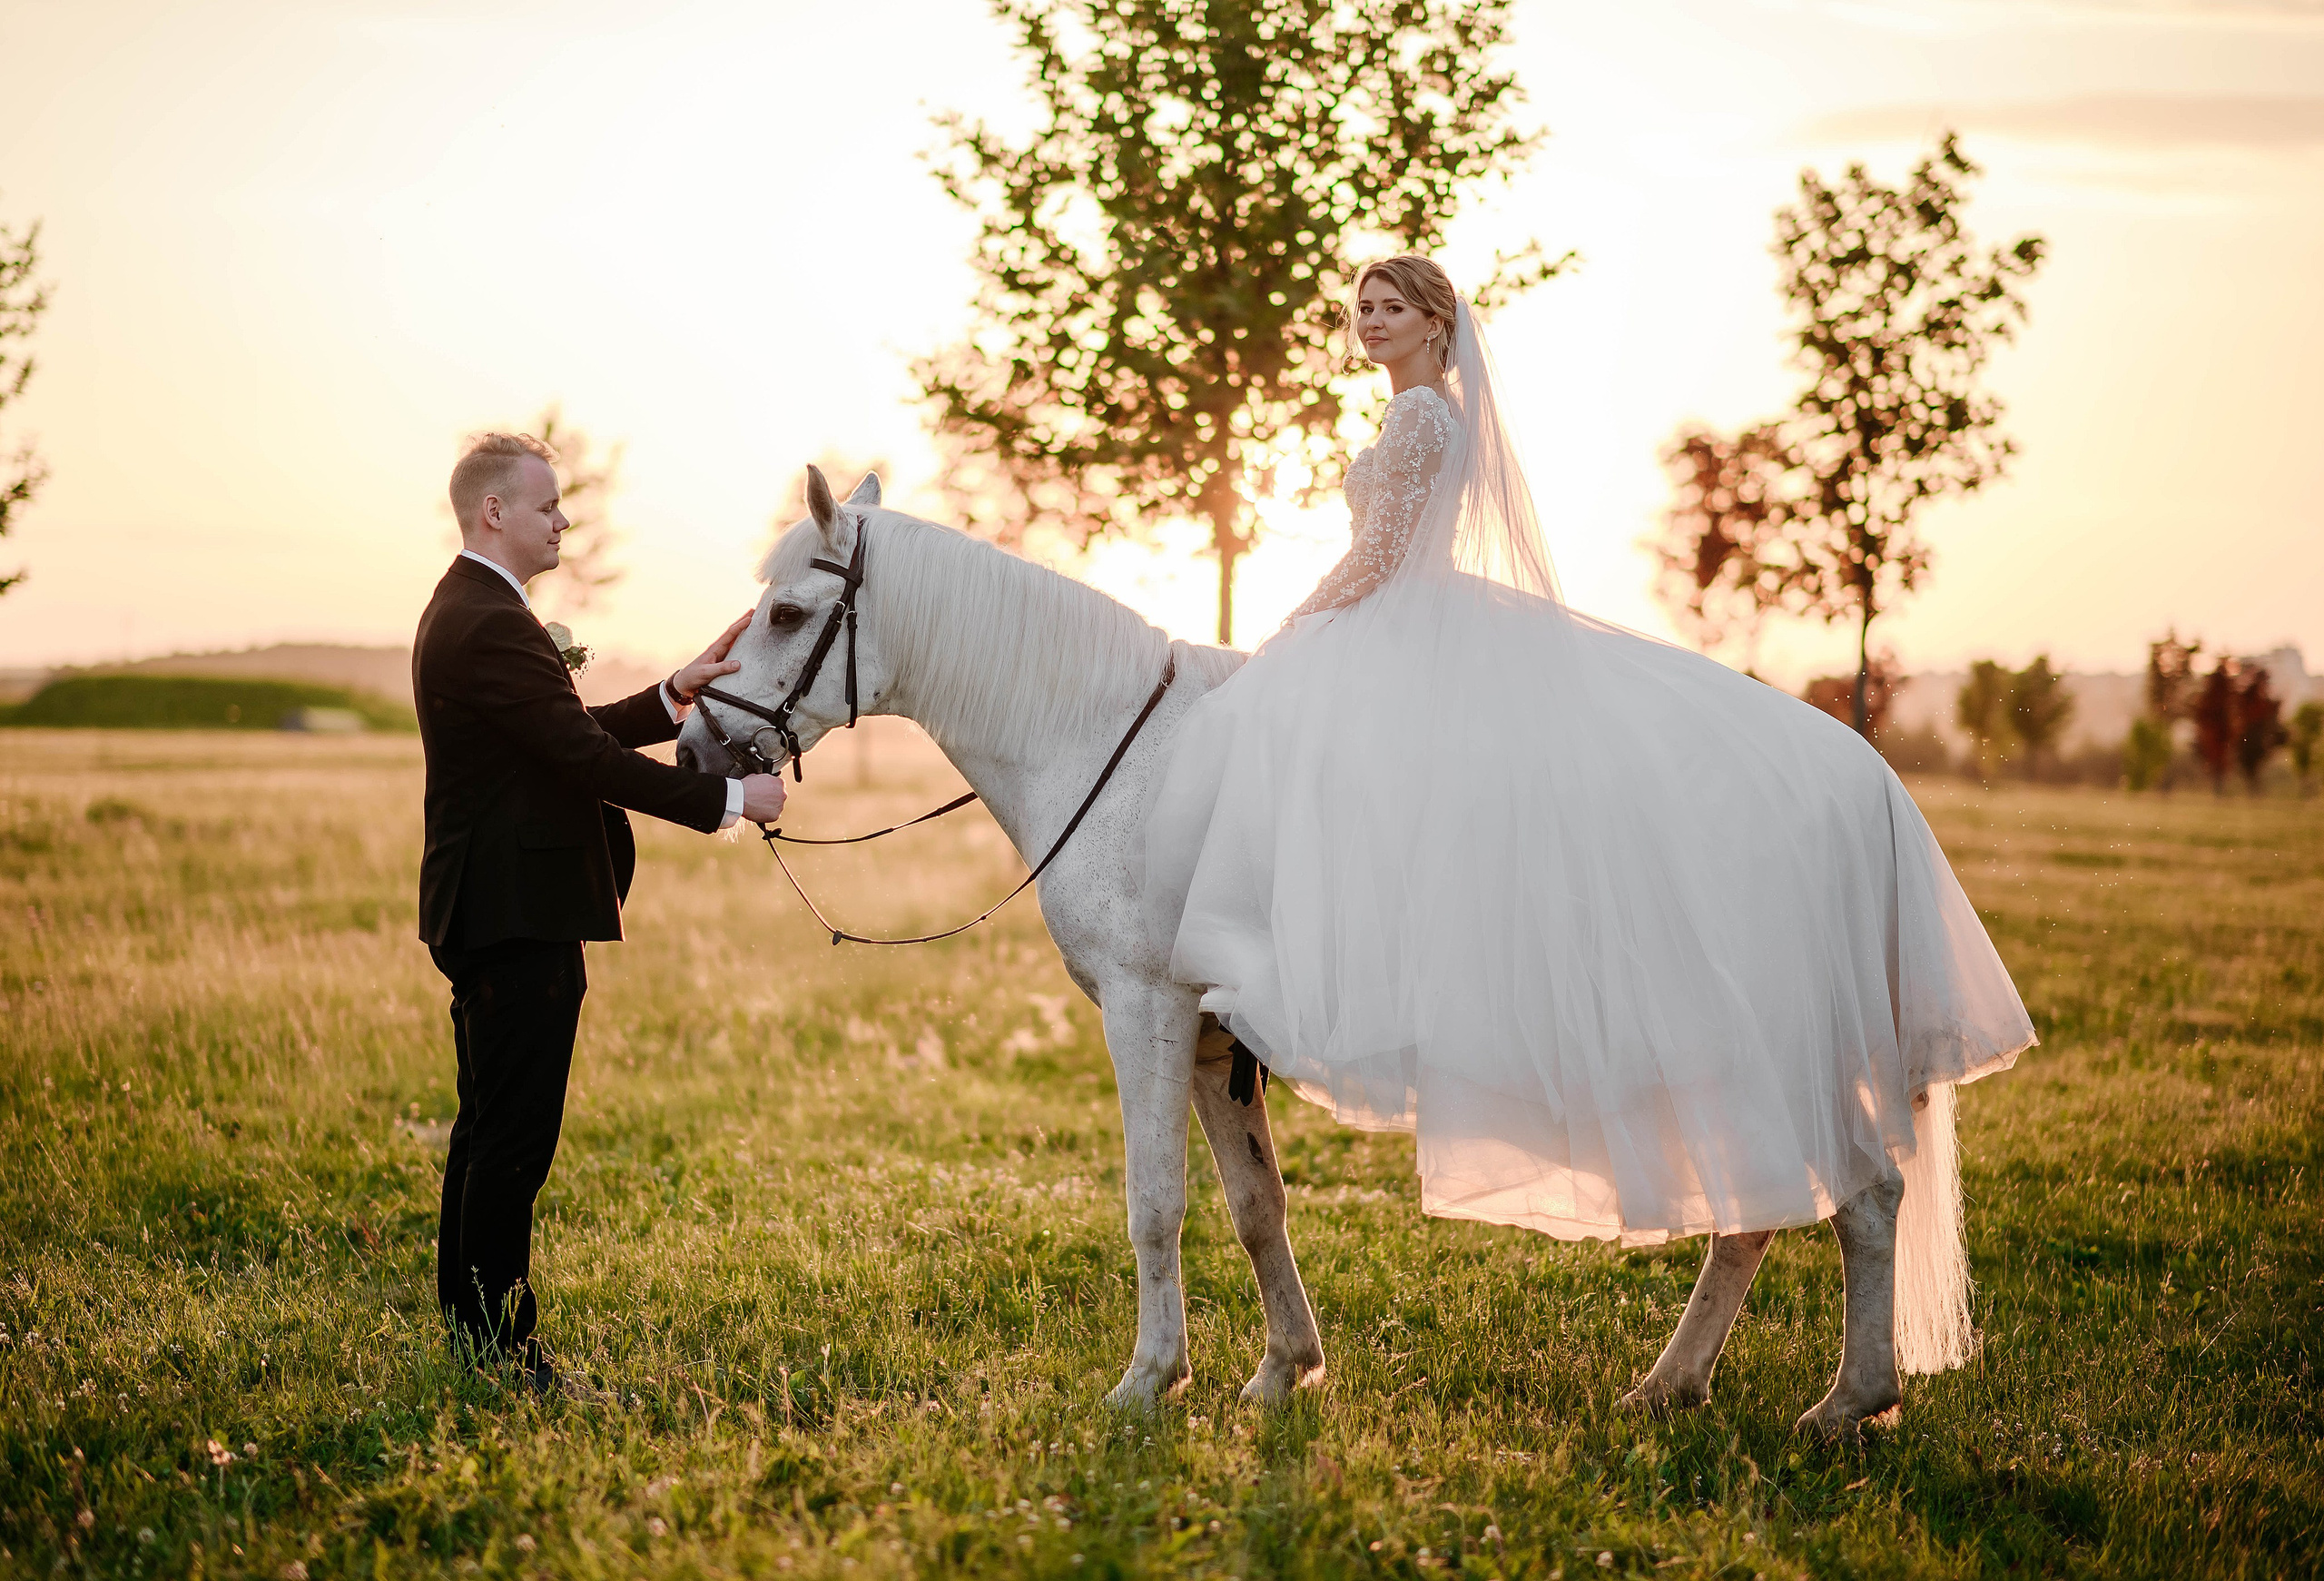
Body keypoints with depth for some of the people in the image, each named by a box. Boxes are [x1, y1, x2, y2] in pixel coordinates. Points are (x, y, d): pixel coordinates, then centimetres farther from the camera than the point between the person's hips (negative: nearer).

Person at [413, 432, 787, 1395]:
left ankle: (470, 1335, 23)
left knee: (487, 1134, 16)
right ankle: (502, 1351, 0)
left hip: (484, 916, 11)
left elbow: (575, 735, 19)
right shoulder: (492, 624, -18)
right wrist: (731, 800, -16)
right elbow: (589, 758, -22)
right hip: (521, 917, -11)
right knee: (515, 1142, -6)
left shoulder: (467, 611, 17)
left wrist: (676, 692, 10)